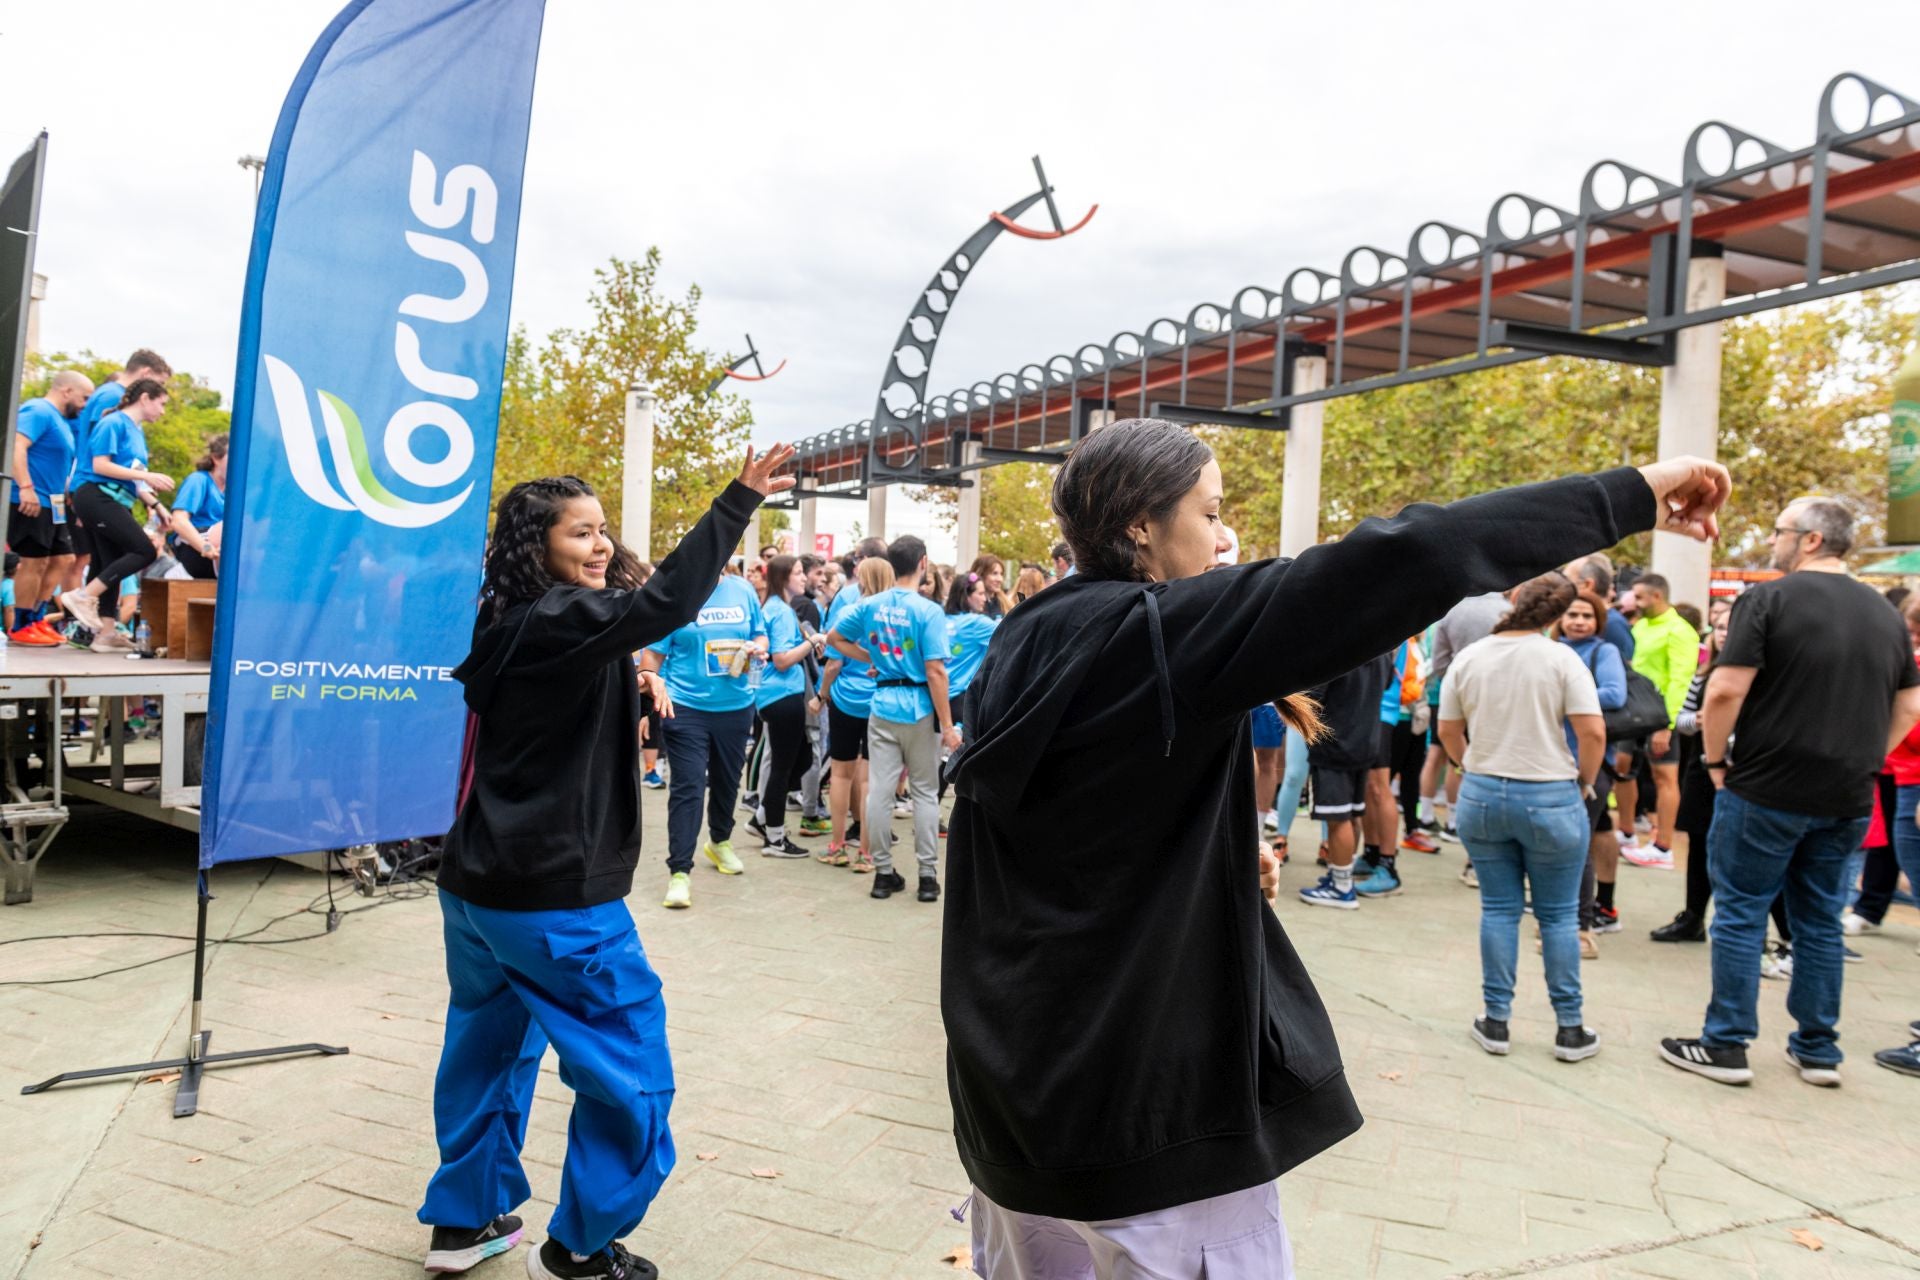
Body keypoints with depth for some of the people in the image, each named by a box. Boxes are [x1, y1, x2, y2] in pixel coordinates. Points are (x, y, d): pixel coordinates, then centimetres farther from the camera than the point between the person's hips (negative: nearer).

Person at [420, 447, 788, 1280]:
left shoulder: (509, 623, 10)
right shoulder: (561, 619, -18)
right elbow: (664, 604, -36)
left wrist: (628, 688, 11)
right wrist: (741, 498, -35)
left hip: (480, 882, 9)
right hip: (553, 895, -9)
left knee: (489, 1048, 22)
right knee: (629, 1070, 3)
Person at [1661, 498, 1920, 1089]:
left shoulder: (1769, 598, -11)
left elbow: (1725, 690, -18)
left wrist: (1716, 759, -5)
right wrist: (1860, 762, 18)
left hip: (1766, 791, -6)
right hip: (1847, 799, 6)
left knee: (1741, 914, 4)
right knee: (1821, 921, 16)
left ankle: (1726, 1046, 9)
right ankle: (1818, 1050, 24)